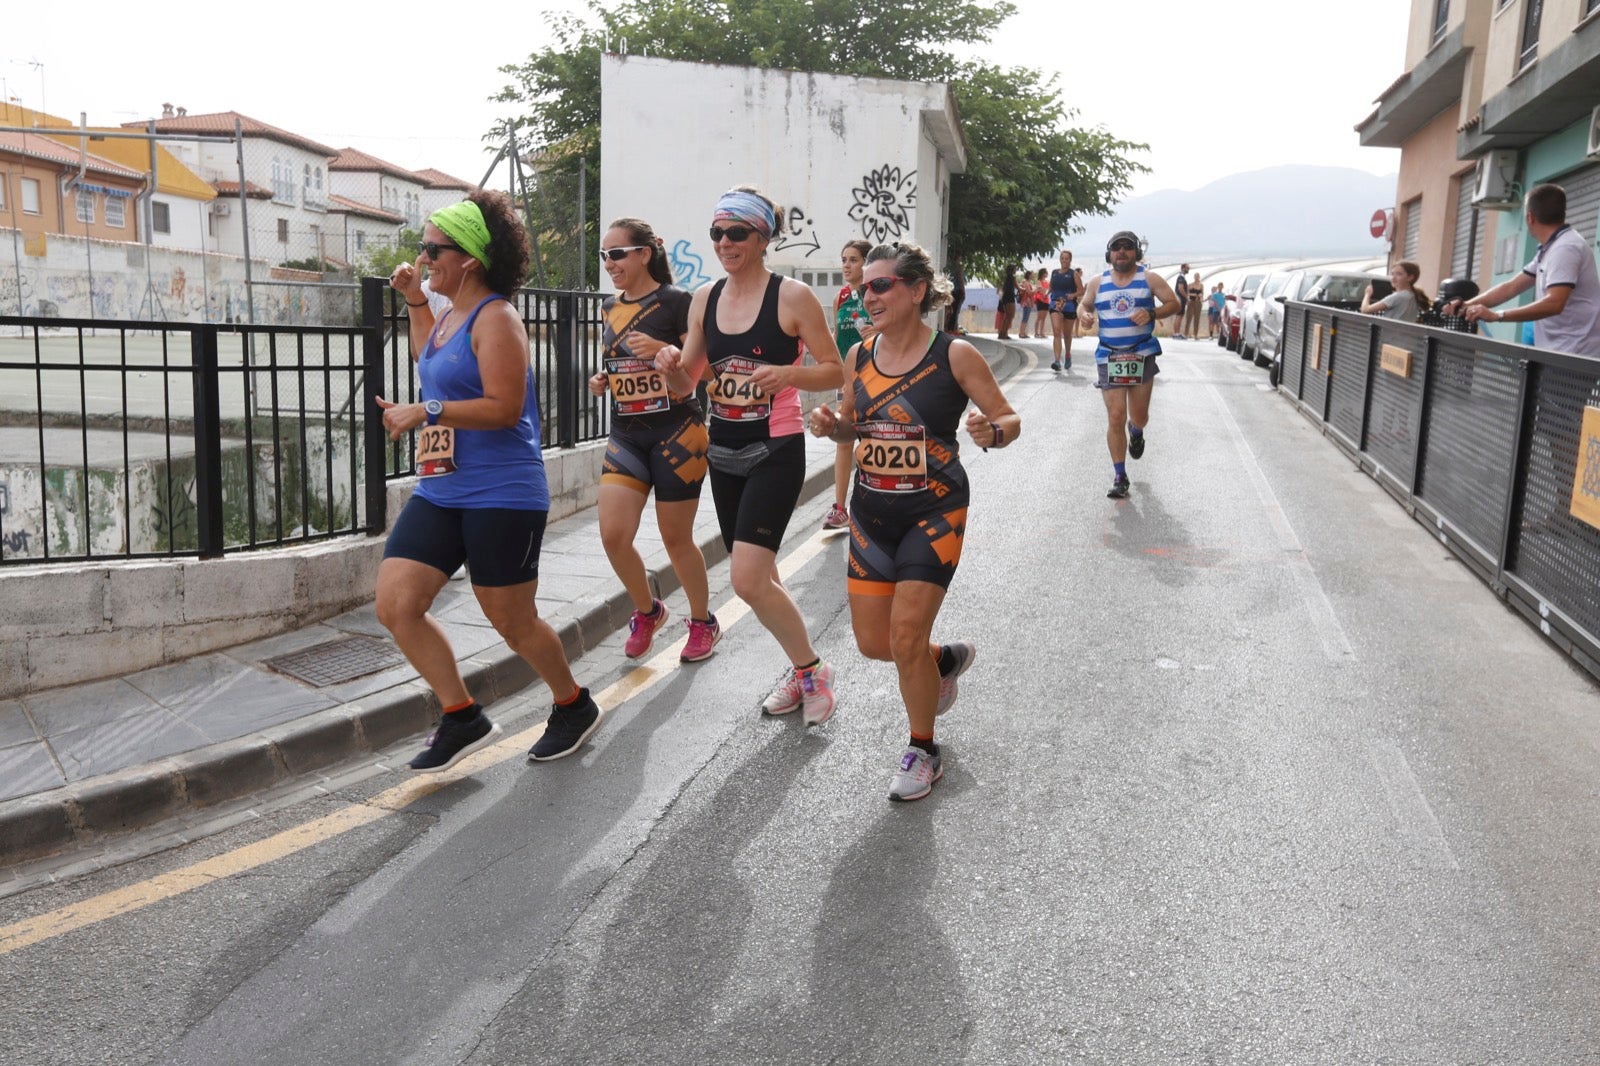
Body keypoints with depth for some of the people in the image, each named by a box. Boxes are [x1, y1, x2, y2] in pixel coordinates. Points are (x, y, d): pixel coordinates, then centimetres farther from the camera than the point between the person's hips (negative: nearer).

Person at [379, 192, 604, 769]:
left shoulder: (495, 318, -13)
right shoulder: (450, 315, 14)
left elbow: (504, 407, -22)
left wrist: (425, 411, -24)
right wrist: (414, 302, 28)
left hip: (501, 495, -9)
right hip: (439, 490, 9)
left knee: (512, 621, 3)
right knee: (395, 604, -1)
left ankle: (574, 706, 28)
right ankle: (463, 717, 12)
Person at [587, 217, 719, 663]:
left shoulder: (676, 301, -9)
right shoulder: (611, 307, 11)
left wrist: (663, 351, -25)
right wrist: (601, 381, 4)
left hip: (676, 431, -5)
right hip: (626, 434, 5)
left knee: (676, 539, 3)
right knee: (613, 535, -6)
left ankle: (703, 622, 26)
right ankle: (647, 611, 20)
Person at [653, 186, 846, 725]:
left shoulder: (792, 296, -10)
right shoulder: (705, 298, 6)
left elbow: (834, 371, -7)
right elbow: (686, 382, 9)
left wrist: (787, 374, -25)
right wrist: (669, 364, -14)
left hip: (774, 451, -6)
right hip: (722, 451, 7)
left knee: (748, 580, -15)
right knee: (759, 578, 14)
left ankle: (811, 667, 8)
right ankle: (800, 671, 34)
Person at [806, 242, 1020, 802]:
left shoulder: (954, 355, -13)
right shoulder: (859, 355, 1)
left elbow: (1009, 419, -6)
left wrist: (991, 431, -29)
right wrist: (831, 424, -8)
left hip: (934, 513, -5)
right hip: (871, 511, 5)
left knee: (906, 639, -9)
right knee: (873, 643, 8)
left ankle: (922, 751, 17)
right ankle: (948, 658, 42)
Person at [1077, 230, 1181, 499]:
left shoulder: (1149, 279, 2)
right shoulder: (1098, 283, 7)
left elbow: (1174, 303, 3)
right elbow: (1084, 304, 20)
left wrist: (1152, 313, -16)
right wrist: (1084, 314, -5)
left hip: (1142, 355, 0)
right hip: (1109, 358, 1)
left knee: (1138, 416, 5)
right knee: (1115, 417, -7)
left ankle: (1136, 432, 47)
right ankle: (1120, 477, 1)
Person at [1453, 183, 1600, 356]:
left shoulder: (1565, 248, -16)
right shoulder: (1550, 249, 17)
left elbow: (1553, 303, -28)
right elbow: (1511, 288, 17)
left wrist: (1495, 316, -29)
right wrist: (1467, 305, 4)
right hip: (1558, 354, 9)